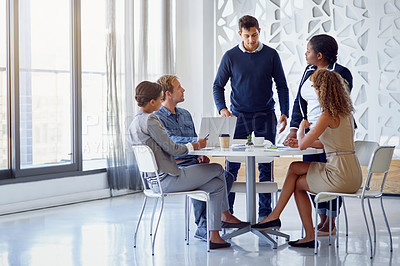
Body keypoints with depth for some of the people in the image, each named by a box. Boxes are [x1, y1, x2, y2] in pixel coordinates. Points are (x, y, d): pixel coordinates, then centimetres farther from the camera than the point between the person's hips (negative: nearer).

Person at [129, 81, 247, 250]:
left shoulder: (135, 123, 13)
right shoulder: (150, 120, -18)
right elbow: (172, 149, -17)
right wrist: (196, 146, 0)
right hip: (167, 180, -10)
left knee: (216, 185, 11)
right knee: (218, 169, 4)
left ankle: (214, 237, 12)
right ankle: (225, 214, 21)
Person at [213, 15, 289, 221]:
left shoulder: (271, 55, 2)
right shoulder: (230, 57, 0)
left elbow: (282, 86, 6)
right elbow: (218, 86, 5)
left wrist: (284, 113, -4)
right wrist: (222, 108, -12)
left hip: (265, 116, 1)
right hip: (239, 116, -1)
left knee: (265, 166, 4)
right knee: (231, 166, -2)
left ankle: (265, 212, 11)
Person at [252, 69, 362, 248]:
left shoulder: (328, 116, -15)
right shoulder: (345, 112, 13)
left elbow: (303, 145, -14)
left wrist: (301, 128, 7)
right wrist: (302, 141, 24)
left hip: (340, 176, -8)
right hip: (352, 174, 8)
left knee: (297, 184, 13)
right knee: (294, 168, 14)